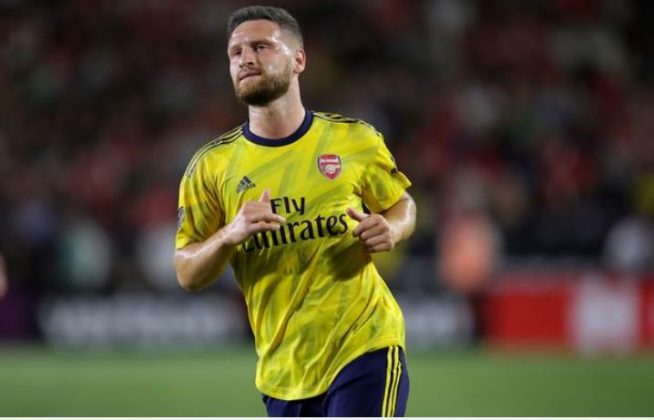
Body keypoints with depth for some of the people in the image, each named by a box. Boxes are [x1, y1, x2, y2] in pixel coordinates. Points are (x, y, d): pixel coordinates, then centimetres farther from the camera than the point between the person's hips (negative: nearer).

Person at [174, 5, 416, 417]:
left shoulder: (355, 140, 0)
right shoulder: (212, 166, 2)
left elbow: (403, 206, 15)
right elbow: (187, 274, 2)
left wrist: (390, 229, -9)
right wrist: (229, 235, -19)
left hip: (365, 347, -3)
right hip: (282, 366, 3)